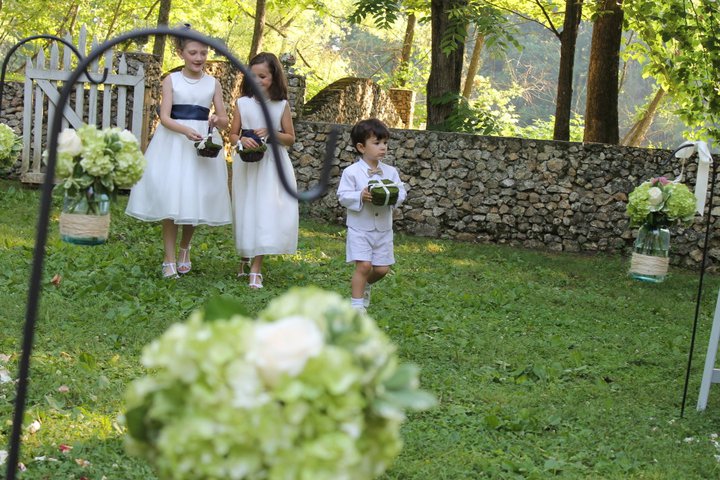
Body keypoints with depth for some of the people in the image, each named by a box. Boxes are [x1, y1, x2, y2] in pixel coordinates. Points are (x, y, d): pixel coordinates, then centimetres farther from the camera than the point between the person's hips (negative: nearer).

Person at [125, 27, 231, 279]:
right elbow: (165, 118, -8)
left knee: (196, 199, 5)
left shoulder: (213, 83, 7)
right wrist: (186, 130, -25)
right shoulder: (171, 80, 1)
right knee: (170, 198, -6)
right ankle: (169, 259, 1)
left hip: (204, 143, 2)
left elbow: (225, 120, 7)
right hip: (173, 142, -2)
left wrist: (217, 120, -17)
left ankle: (184, 249, 30)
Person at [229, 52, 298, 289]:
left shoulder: (282, 105, 0)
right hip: (247, 164, 1)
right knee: (247, 210, 8)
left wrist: (271, 133, -13)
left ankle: (256, 268, -5)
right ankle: (245, 259, 28)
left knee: (267, 212, -7)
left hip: (272, 165, -1)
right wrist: (242, 140, -16)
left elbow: (290, 138, 5)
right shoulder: (242, 103, 1)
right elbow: (233, 134, 6)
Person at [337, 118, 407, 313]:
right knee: (364, 265, -13)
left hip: (383, 229, 4)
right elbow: (343, 196, -9)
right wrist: (361, 196, -25)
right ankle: (356, 304, -3)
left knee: (382, 269, 8)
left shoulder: (390, 172, 5)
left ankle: (365, 285, 40)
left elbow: (402, 192, 3)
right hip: (360, 228, -4)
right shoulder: (351, 172, -8)